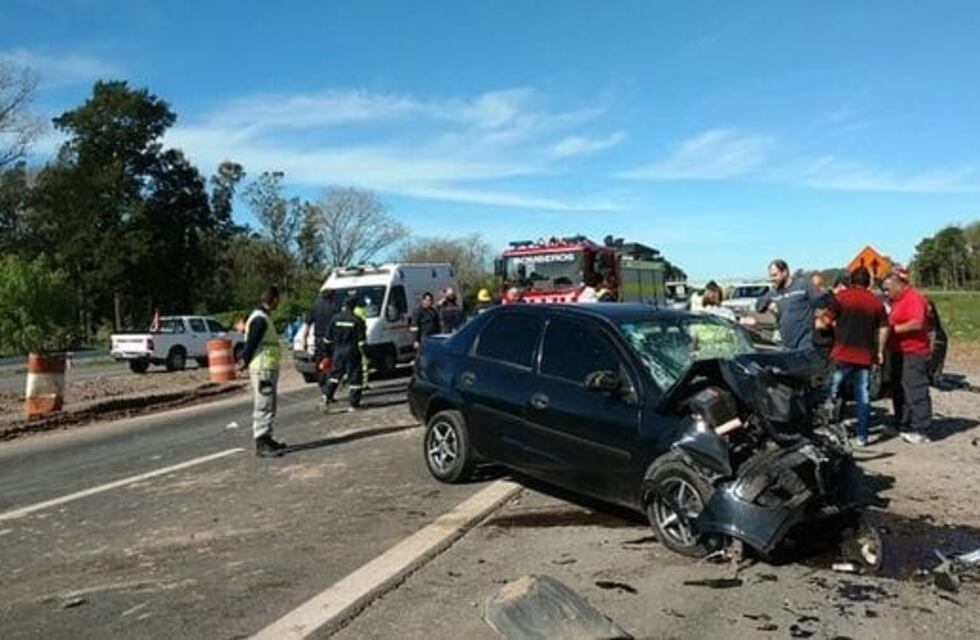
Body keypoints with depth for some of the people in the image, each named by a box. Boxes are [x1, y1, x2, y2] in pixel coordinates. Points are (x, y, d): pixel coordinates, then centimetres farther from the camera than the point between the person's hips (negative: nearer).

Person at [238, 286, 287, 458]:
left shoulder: (262, 317, 15)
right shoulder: (260, 320, -18)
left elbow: (250, 343, 17)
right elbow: (251, 343, -19)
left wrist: (244, 359, 14)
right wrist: (245, 362, -12)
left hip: (268, 368, 10)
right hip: (263, 368, -10)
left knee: (267, 406, 17)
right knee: (264, 407, -6)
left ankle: (266, 439, 27)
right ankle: (262, 445, -2)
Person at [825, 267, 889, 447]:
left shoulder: (841, 297, -3)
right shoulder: (876, 302, 6)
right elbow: (883, 329, 6)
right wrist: (880, 352, 14)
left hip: (843, 353, -2)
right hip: (865, 355, 3)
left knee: (834, 391, 9)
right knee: (863, 396, 6)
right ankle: (861, 436, 8)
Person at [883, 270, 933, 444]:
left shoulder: (914, 299, -14)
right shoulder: (898, 300, 16)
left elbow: (917, 323, -27)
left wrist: (894, 328, -20)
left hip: (913, 353, -10)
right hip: (898, 352, 10)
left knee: (916, 392, -7)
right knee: (899, 391, 15)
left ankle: (921, 431, -3)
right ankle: (904, 426, 24)